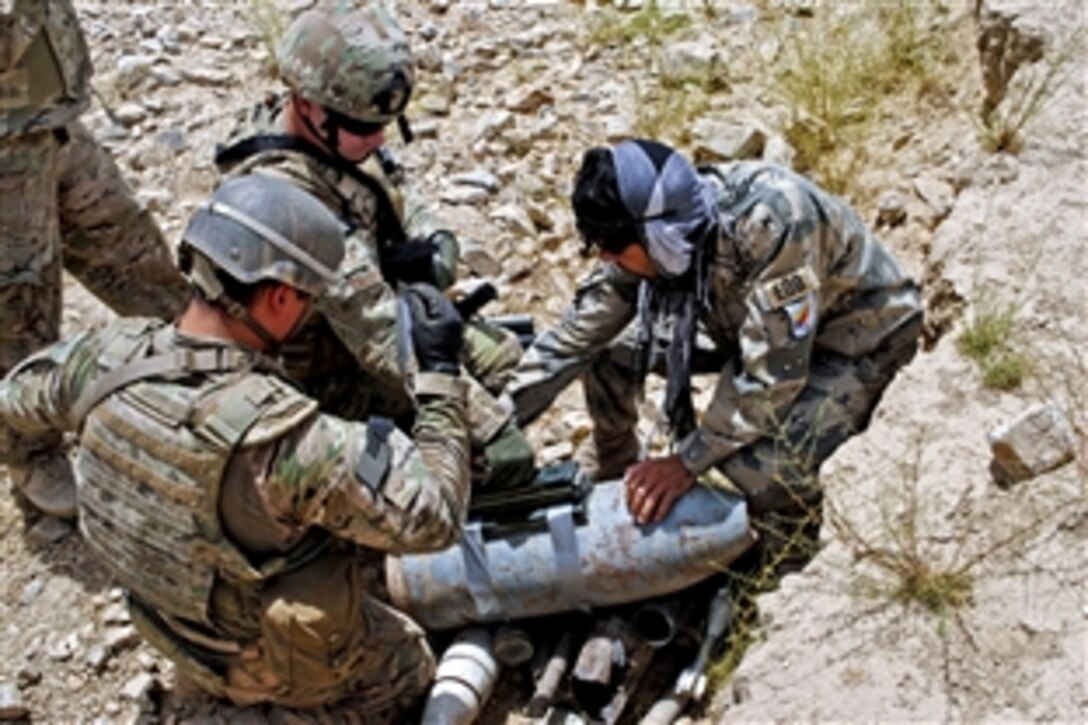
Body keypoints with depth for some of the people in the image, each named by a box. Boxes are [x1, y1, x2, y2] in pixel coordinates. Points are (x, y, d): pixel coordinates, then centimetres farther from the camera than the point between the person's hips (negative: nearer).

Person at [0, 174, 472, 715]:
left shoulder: (111, 355, -22)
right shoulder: (283, 438, -41)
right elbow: (433, 514, -32)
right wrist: (440, 375, -24)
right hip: (272, 661, -6)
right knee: (414, 669, 21)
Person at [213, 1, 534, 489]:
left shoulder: (336, 133, -9)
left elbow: (408, 208, 3)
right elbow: (382, 337, -39)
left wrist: (435, 253, -23)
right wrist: (489, 423, -39)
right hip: (334, 378, -9)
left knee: (514, 361, 15)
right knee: (504, 454, -14)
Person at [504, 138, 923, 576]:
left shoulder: (769, 227, -39)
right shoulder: (659, 230, -17)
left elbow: (774, 373, -34)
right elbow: (577, 333, -7)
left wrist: (687, 462, -27)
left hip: (859, 332, -7)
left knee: (765, 464, -33)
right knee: (609, 349, -5)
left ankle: (787, 566, 0)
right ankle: (607, 480, 21)